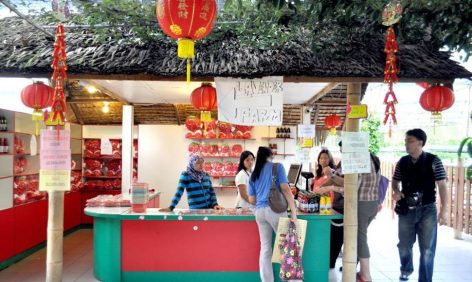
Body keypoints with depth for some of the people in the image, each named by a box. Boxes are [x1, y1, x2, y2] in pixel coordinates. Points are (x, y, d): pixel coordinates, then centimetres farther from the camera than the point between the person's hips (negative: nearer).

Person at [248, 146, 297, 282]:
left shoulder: (254, 174, 18)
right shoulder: (277, 167, 4)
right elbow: (285, 189, -7)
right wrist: (294, 212, -9)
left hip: (259, 211, 5)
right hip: (275, 209, -5)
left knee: (265, 248, 6)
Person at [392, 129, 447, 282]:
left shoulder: (433, 161, -8)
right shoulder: (402, 162, 2)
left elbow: (442, 186, -7)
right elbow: (395, 181, 14)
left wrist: (443, 210, -11)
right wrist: (396, 191, -8)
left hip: (427, 210, -3)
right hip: (406, 210, 4)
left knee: (427, 249, 4)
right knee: (404, 245, 16)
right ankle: (406, 269, 43)